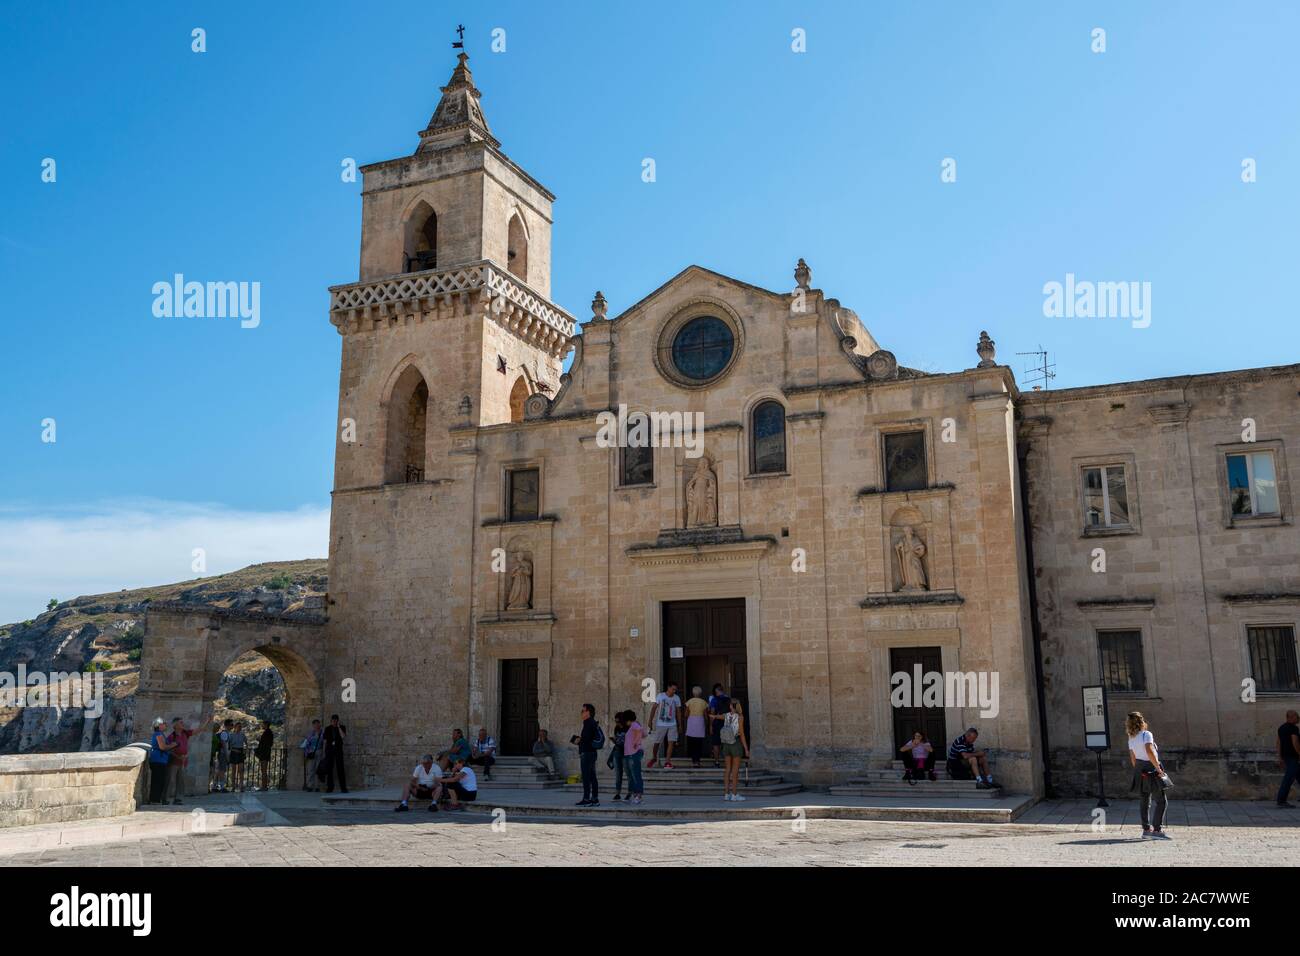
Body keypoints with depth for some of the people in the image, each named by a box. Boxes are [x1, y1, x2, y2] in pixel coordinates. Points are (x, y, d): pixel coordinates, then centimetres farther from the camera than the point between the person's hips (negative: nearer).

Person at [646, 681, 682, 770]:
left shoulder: (677, 698, 0)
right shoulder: (660, 696, -7)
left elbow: (678, 712, 7)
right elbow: (654, 708, -2)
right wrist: (650, 720, -6)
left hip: (672, 724, 1)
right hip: (660, 724, -1)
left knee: (671, 742, -12)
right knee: (656, 743, 7)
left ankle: (667, 762, -7)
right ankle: (654, 758, 31)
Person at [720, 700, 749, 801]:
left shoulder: (726, 716, 1)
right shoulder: (740, 717, -13)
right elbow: (742, 734, -13)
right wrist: (746, 748, -6)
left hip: (726, 744, 5)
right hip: (736, 744, -5)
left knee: (728, 769, 10)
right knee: (735, 770, 1)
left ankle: (726, 793, 10)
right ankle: (734, 794, 0)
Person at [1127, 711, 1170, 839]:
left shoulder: (1131, 738, 9)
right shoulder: (1146, 734, -13)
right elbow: (1149, 752, -27)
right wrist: (1158, 768, -20)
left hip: (1140, 771, 8)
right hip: (1151, 769, -8)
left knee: (1144, 801, 14)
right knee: (1162, 801, -2)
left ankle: (1146, 829, 19)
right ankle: (1157, 830, -8)